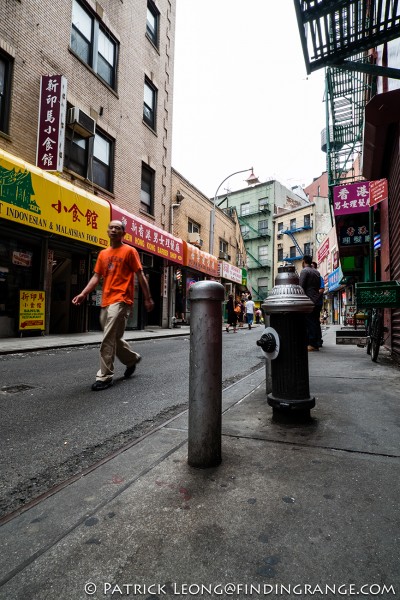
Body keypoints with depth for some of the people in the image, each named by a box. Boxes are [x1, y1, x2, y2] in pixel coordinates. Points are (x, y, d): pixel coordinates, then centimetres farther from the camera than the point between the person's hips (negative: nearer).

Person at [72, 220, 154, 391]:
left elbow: (140, 276, -1)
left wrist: (148, 298, -4)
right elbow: (96, 277, 12)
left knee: (108, 340, -12)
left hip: (121, 301, -7)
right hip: (106, 301, 7)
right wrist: (83, 294, -1)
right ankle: (132, 359, 39)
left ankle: (105, 377, -2)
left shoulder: (129, 251, 0)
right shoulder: (103, 253, 17)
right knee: (113, 338, 16)